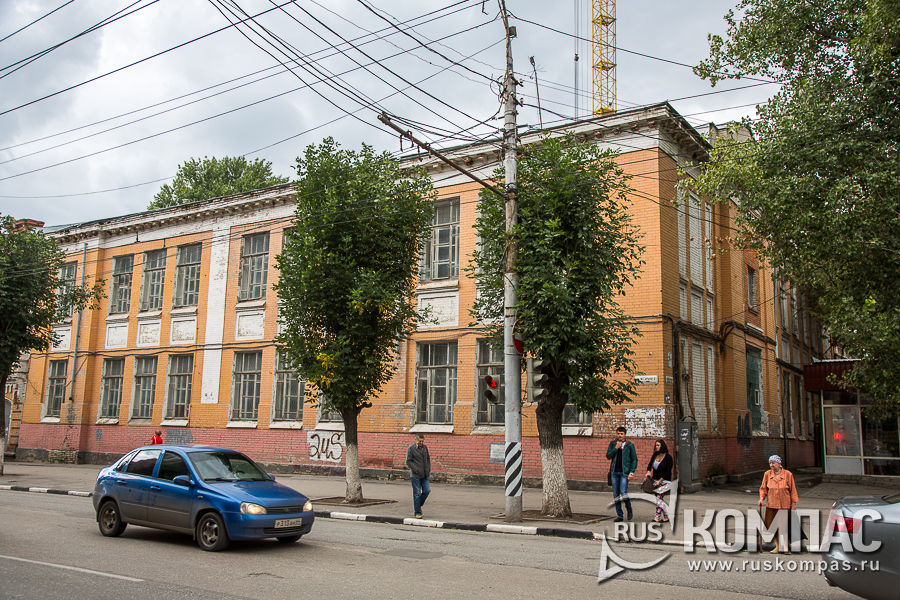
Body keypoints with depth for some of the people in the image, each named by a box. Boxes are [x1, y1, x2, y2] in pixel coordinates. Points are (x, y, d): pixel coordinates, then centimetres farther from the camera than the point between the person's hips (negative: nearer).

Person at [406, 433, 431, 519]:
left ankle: (419, 505, 24)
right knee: (417, 493, -2)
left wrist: (429, 470, 7)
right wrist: (416, 470, -15)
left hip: (425, 475, 5)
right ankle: (417, 512, 7)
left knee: (427, 490, 0)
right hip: (415, 475, -5)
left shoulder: (425, 447, 9)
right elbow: (408, 461, -8)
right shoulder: (411, 448, -7)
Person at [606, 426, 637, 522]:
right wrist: (616, 448, -11)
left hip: (624, 472, -3)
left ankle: (629, 510, 12)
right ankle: (619, 515, 13)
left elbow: (634, 459, 2)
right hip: (614, 472, 3)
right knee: (616, 495, 5)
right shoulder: (612, 444, 9)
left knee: (623, 493, -14)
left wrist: (631, 473, -6)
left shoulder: (629, 445, 1)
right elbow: (608, 456, 1)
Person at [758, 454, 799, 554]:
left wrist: (794, 503, 2)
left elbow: (793, 490, 2)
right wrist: (761, 499, -3)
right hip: (771, 504, 3)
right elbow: (763, 488, 9)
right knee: (771, 525, 4)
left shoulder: (788, 474, -4)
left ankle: (786, 547, 13)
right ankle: (778, 546, 18)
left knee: (784, 526, 0)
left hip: (784, 505, -3)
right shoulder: (767, 474, 2)